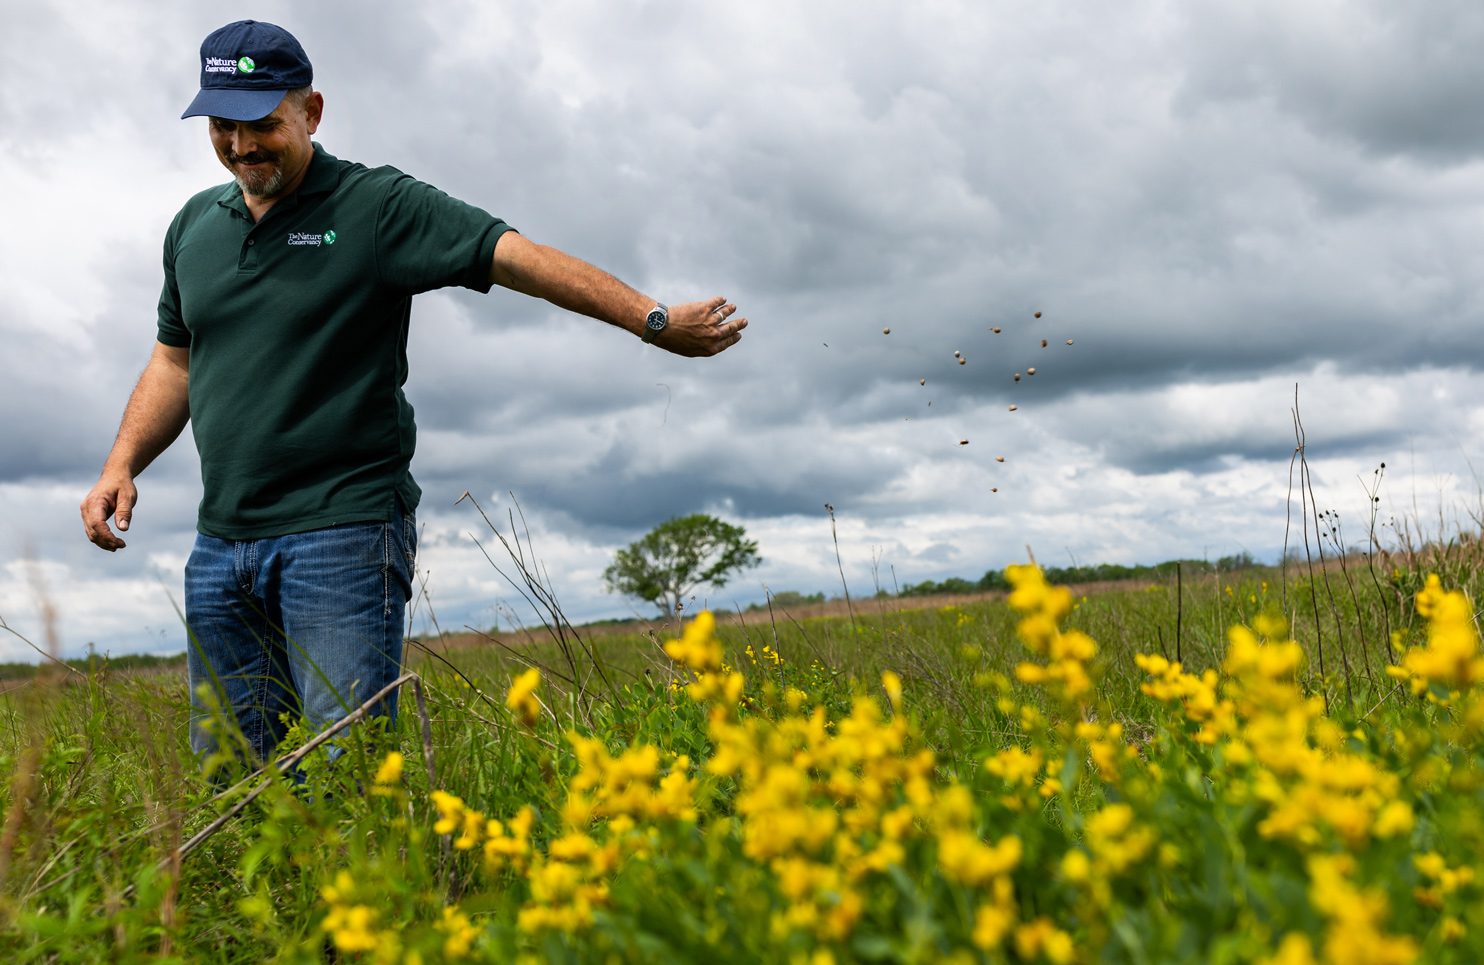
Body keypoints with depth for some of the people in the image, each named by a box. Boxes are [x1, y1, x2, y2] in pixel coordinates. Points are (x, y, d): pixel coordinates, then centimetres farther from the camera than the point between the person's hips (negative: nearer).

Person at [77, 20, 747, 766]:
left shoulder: (378, 206, -4)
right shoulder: (194, 227, 15)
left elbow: (521, 256, -12)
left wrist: (652, 318, -20)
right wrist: (121, 465, 12)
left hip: (343, 530, -6)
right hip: (220, 544, 6)